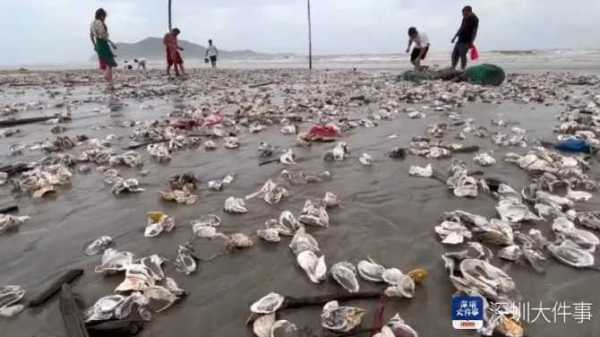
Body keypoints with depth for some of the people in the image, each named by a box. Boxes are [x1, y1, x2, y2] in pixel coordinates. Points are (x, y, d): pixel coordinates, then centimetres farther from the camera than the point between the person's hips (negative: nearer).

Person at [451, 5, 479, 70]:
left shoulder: (475, 19, -10)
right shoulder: (465, 18, 12)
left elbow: (474, 31, -15)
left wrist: (471, 42, -22)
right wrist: (455, 37, 23)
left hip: (466, 41, -8)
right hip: (460, 40, 8)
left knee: (462, 56, -13)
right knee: (454, 55, 8)